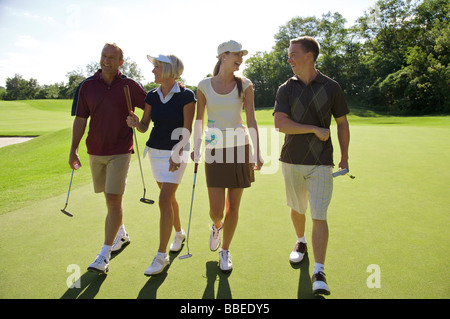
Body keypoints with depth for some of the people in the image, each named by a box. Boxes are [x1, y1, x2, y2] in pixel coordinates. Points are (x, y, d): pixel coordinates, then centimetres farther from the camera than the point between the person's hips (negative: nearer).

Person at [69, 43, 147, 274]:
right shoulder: (87, 86, 2)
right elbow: (80, 119, 3)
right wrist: (73, 149, -1)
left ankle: (104, 255, -1)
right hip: (95, 151, 4)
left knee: (114, 200, -8)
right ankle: (121, 234, 39)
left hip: (120, 151, -3)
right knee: (110, 196, 16)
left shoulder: (129, 86, -2)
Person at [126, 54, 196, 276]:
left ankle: (161, 256, -4)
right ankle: (179, 233, 40)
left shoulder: (186, 96, -11)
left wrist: (177, 154, -20)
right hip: (155, 150, 6)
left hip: (177, 152, -6)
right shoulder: (152, 96, 4)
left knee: (164, 199, -12)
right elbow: (144, 127, 5)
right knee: (168, 197, 16)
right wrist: (135, 123, -17)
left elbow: (187, 129, -13)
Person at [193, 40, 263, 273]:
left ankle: (225, 251, 27)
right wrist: (196, 148, 1)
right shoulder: (204, 86, 2)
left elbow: (251, 120, 1)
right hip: (214, 149, 0)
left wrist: (257, 153, -4)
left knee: (233, 207, 5)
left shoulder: (245, 85, 2)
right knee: (216, 210, -3)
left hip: (239, 147, 1)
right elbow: (199, 120, 9)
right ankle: (216, 226, 35)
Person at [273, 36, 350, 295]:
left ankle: (319, 273, 1)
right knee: (297, 208, 16)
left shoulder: (331, 87, 0)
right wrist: (315, 129, -15)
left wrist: (344, 157, 9)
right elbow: (280, 123, -12)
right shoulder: (286, 89, 2)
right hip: (291, 160, 2)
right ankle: (301, 242, 45)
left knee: (319, 216, -7)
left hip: (321, 162, -2)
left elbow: (342, 123, 8)